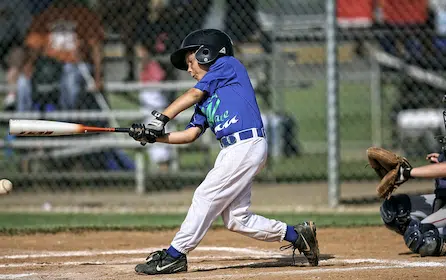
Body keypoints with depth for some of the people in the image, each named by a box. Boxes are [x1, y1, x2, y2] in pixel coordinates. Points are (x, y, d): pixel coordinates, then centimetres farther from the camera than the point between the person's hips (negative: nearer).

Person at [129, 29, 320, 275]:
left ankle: (174, 256, -6)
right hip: (232, 151, 9)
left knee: (206, 197, -9)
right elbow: (191, 134, 16)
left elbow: (192, 95, -6)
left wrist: (160, 119, -9)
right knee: (237, 219, 5)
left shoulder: (228, 65, 2)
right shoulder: (207, 97, 24)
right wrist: (154, 136, 5)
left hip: (247, 144, -9)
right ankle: (297, 235, 17)